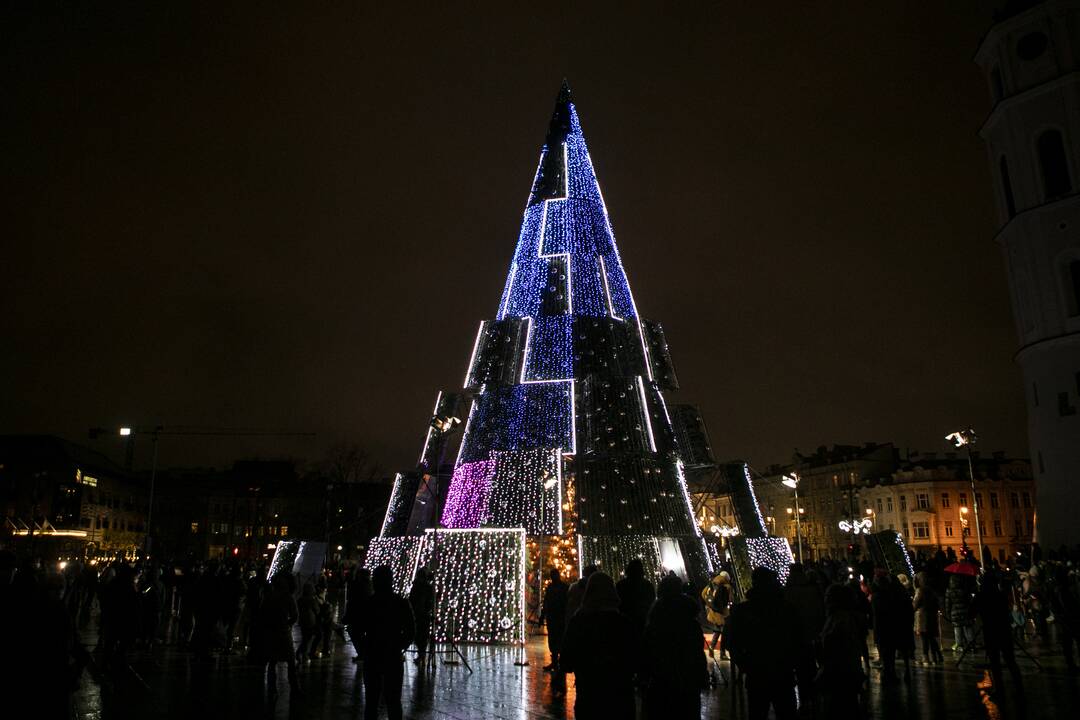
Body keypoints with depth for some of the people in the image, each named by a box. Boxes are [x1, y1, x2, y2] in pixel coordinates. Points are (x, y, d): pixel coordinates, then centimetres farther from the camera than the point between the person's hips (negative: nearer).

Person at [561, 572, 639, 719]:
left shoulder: (577, 622, -12)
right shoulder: (626, 623, -10)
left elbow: (566, 664, -5)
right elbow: (635, 664, 2)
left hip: (588, 698, 0)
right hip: (621, 699, 1)